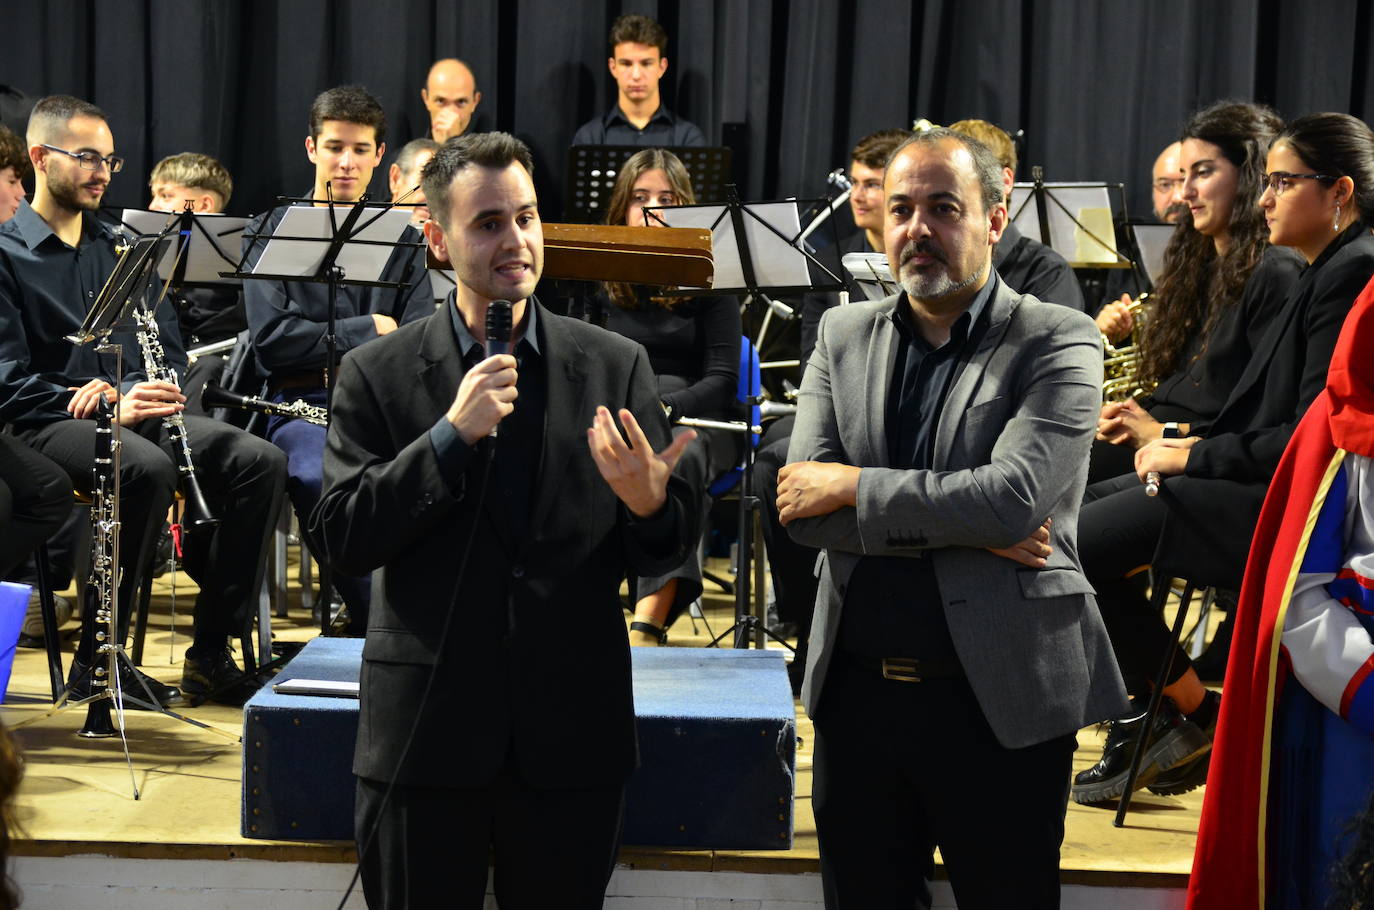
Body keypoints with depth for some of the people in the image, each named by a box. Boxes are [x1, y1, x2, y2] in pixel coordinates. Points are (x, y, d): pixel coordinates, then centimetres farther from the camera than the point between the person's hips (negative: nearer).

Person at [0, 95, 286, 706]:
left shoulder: (121, 249, 21)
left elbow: (170, 354, 17)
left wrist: (123, 390, -7)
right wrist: (107, 407, -22)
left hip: (128, 410, 6)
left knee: (259, 461, -18)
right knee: (148, 469, -37)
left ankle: (212, 651, -15)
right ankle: (96, 660, -25)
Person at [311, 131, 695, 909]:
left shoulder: (616, 365, 2)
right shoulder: (379, 373, 1)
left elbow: (667, 553, 4)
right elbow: (344, 539, -7)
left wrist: (648, 502, -20)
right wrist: (452, 433, -17)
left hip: (573, 735, 1)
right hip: (426, 734, 0)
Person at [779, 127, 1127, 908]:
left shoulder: (1059, 344, -6)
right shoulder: (845, 334, 7)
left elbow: (1014, 497, -21)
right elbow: (803, 507, -5)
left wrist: (854, 486, -13)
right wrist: (960, 525, -15)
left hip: (1001, 701, -4)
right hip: (859, 692, 4)